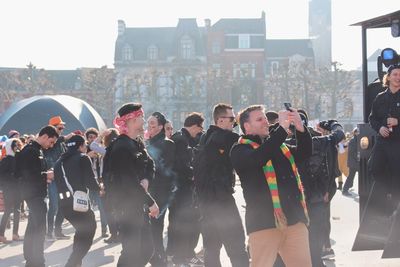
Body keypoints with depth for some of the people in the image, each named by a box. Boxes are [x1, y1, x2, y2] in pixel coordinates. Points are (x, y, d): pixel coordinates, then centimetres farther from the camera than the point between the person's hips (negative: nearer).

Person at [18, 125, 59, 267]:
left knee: (33, 227, 15)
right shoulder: (30, 150, -16)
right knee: (40, 228, -9)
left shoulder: (37, 150, 13)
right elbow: (28, 174, -23)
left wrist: (46, 175, 3)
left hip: (36, 193, 10)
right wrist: (46, 176, -12)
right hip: (33, 194, -10)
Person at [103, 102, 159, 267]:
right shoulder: (122, 147, -17)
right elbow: (129, 182, -22)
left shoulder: (137, 143, 12)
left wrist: (146, 180, -10)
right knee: (132, 251, -6)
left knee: (147, 249, 13)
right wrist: (150, 202, -18)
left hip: (139, 205, 9)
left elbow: (150, 165, 12)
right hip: (127, 205, -9)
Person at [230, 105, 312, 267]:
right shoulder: (240, 150, 0)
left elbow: (305, 152, 13)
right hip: (265, 222, -6)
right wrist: (282, 128, -19)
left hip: (294, 219, 6)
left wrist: (300, 127, -6)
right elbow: (257, 158, -21)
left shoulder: (278, 145, 22)